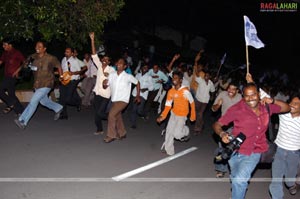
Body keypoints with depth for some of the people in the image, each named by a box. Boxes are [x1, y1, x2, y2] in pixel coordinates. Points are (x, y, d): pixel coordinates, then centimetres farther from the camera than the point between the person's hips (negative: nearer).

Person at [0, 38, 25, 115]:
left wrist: (17, 70, -13)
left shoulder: (16, 53, -9)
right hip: (7, 76, 8)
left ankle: (10, 104, 3)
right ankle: (21, 111, 17)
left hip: (12, 76, -8)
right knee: (11, 95, 10)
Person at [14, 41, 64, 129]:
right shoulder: (34, 57, -2)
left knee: (33, 101, -14)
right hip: (37, 84, 7)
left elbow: (59, 66, 0)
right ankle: (58, 108, 47)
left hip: (46, 84, -7)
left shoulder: (50, 58, -14)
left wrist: (61, 76, 7)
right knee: (43, 101, 22)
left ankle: (23, 121, -9)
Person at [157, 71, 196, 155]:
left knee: (176, 134, -6)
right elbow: (168, 105, -4)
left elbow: (192, 103, -12)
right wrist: (163, 116, -15)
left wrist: (193, 115, -4)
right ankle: (169, 150, 23)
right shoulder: (170, 91, -7)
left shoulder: (185, 91, -24)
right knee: (169, 131, 6)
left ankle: (186, 131, 29)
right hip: (173, 113, 5)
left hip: (182, 115, -5)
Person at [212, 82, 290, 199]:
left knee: (239, 179, -19)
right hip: (236, 151, -1)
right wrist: (222, 134, -36)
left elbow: (286, 108, 8)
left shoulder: (266, 107, -3)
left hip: (254, 153, 1)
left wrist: (273, 101, -10)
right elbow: (217, 124, -14)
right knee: (236, 179, 21)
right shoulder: (236, 109, -17)